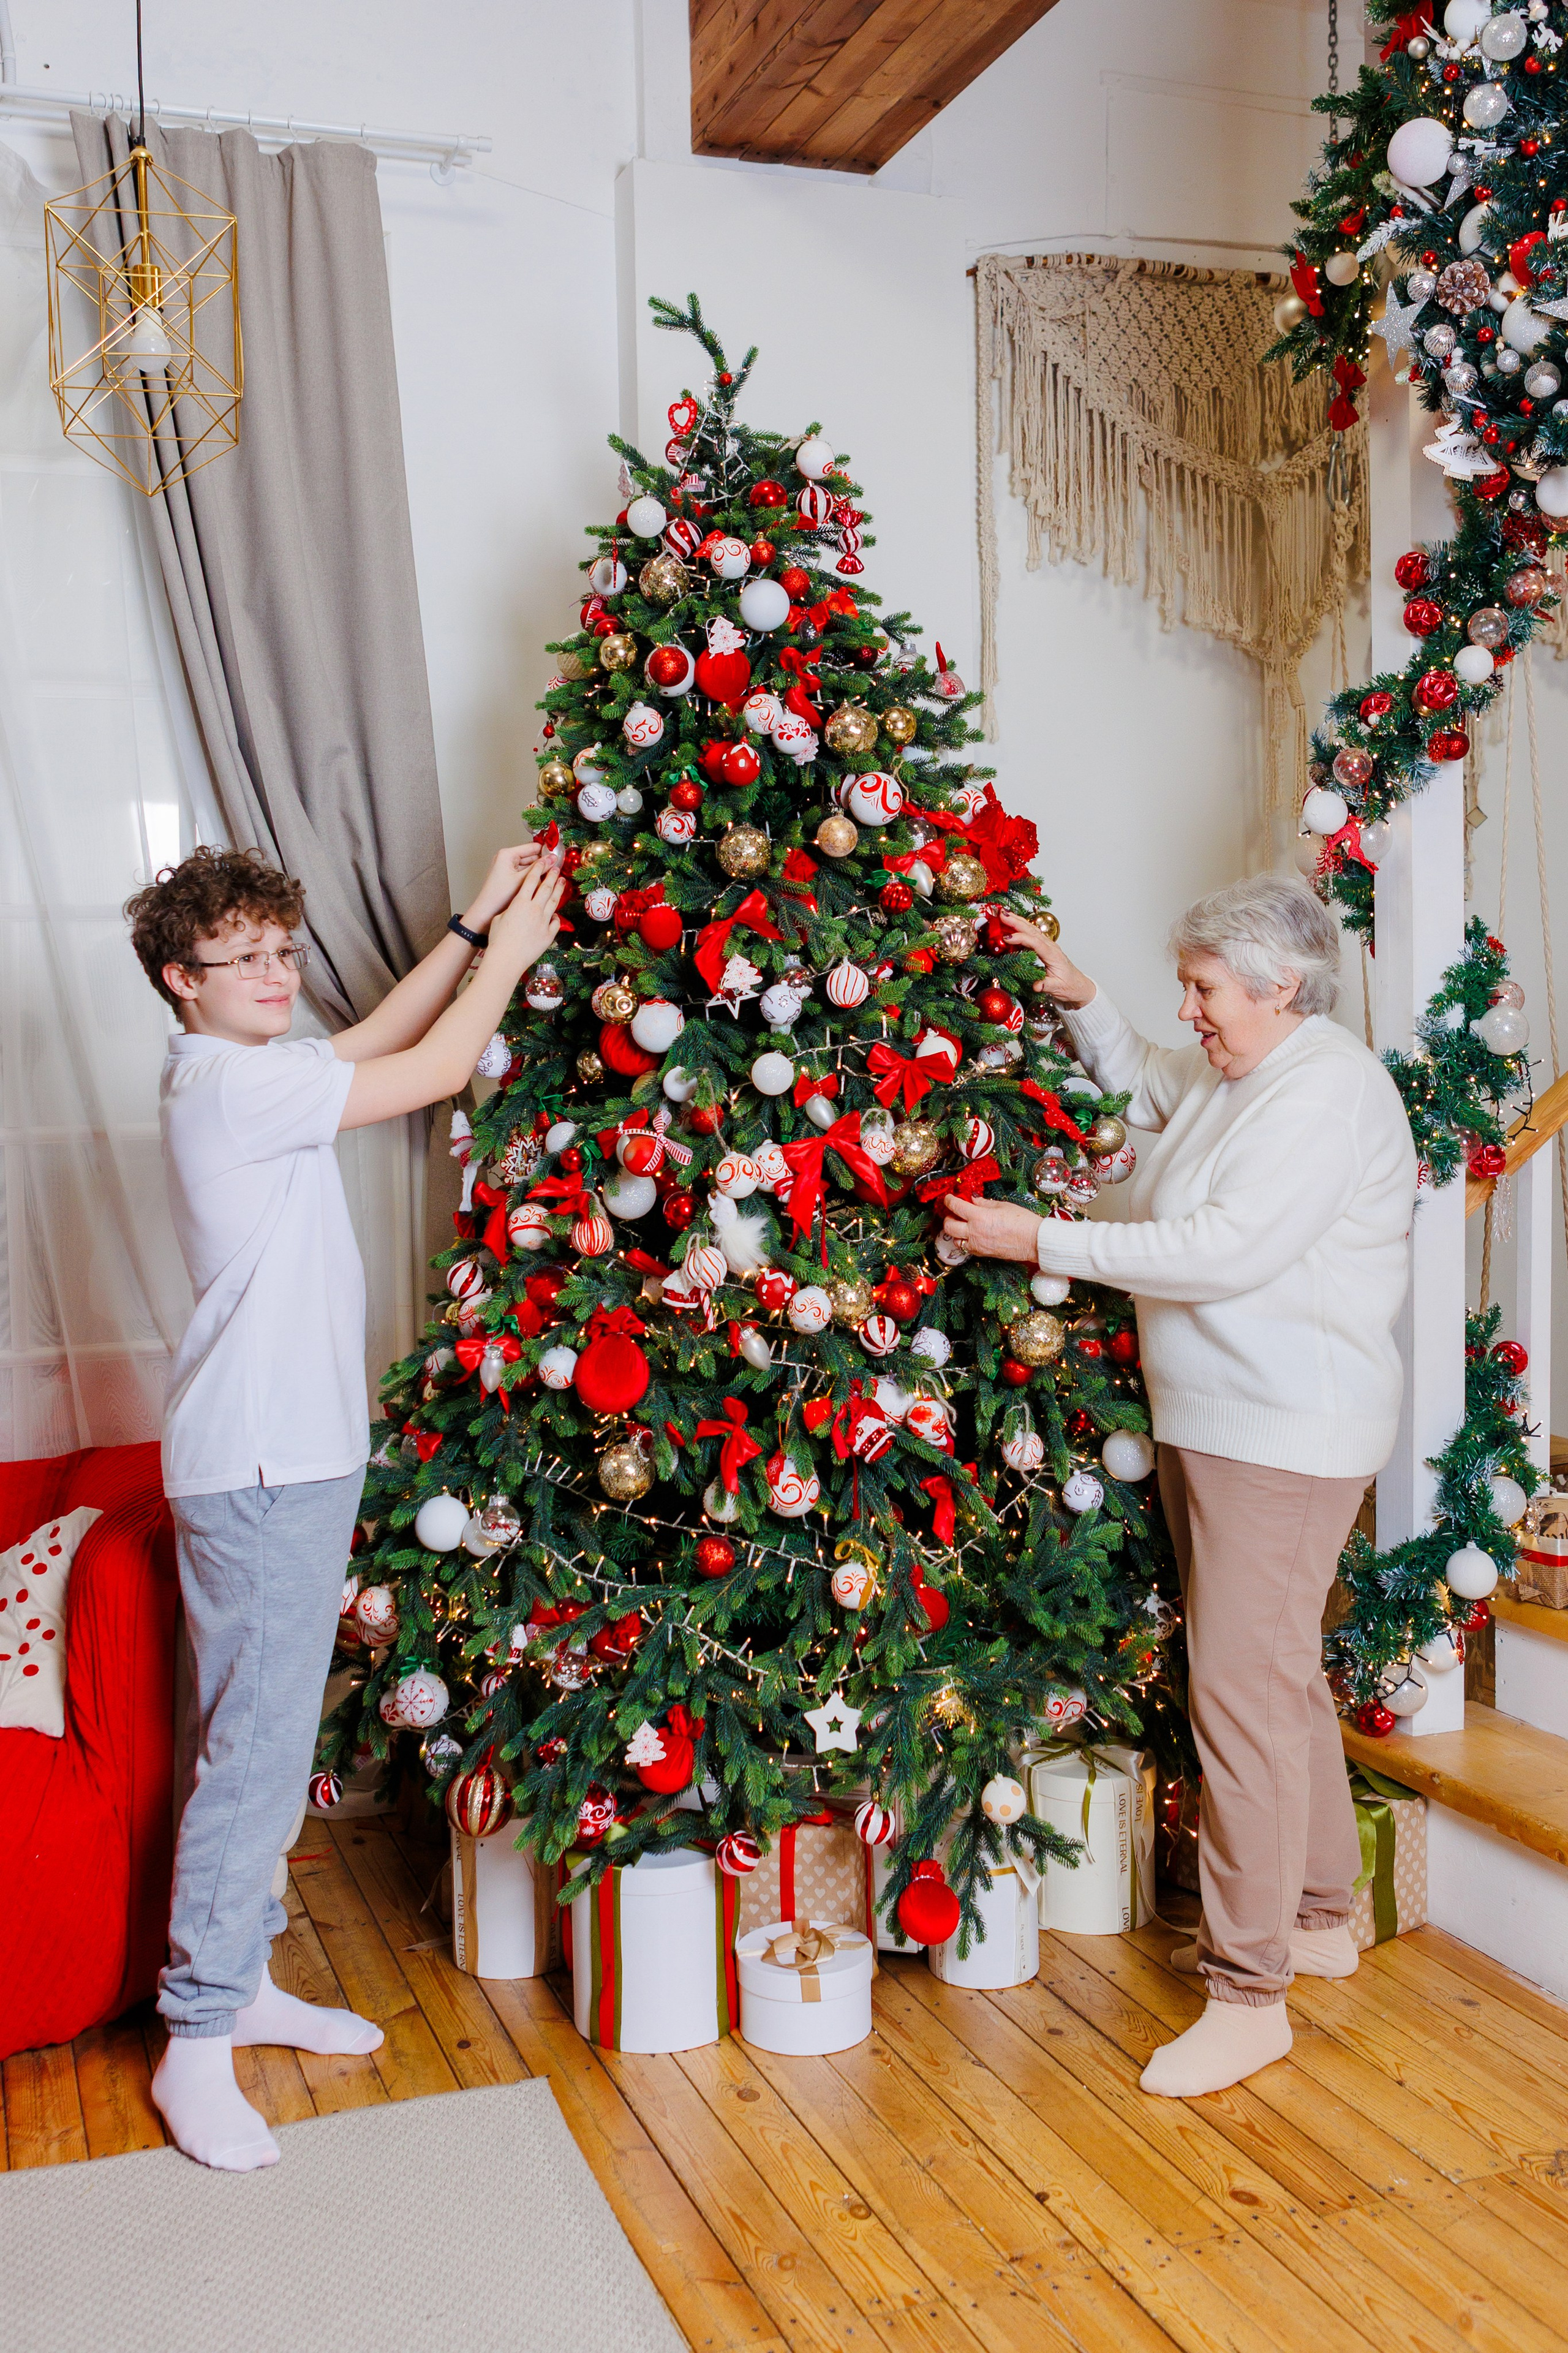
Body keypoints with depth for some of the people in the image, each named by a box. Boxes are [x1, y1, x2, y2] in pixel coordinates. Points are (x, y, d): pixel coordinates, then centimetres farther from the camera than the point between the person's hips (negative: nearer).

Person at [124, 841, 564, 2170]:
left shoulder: (240, 1074, 13)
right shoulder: (233, 1081, -16)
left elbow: (379, 1039, 22)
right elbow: (435, 1072, -16)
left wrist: (474, 928, 14)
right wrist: (508, 951, -1)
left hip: (292, 1458, 10)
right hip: (259, 1469, -10)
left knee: (265, 1742, 17)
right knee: (253, 1751, -4)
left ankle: (239, 1978, 30)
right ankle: (199, 2044, 7)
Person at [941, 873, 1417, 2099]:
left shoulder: (1326, 1089, -18)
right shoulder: (1233, 1075, 12)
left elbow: (1222, 1253, -26)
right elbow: (1142, 1081, 33)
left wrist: (1045, 1241, -21)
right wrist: (1079, 997, 15)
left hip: (1283, 1438, -10)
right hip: (1218, 1425, 10)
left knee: (1245, 1690, -9)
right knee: (1282, 1674, 19)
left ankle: (1250, 1992, 1)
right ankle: (1316, 1914, 34)